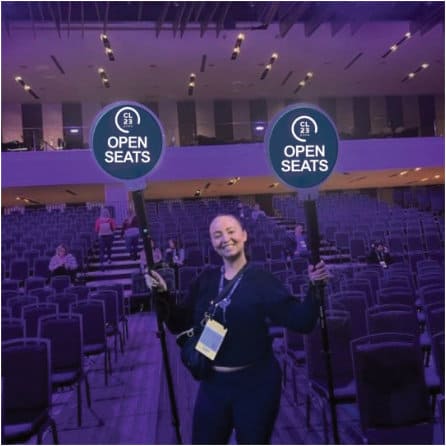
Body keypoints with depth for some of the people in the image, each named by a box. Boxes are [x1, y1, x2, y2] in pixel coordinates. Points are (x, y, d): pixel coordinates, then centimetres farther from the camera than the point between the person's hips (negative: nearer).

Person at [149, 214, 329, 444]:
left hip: (255, 383, -3)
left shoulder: (262, 280, -10)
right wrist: (163, 294, -11)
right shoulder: (206, 280, 0)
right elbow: (180, 324, 3)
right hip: (213, 382, 3)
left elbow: (302, 322, -16)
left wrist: (314, 288, -30)